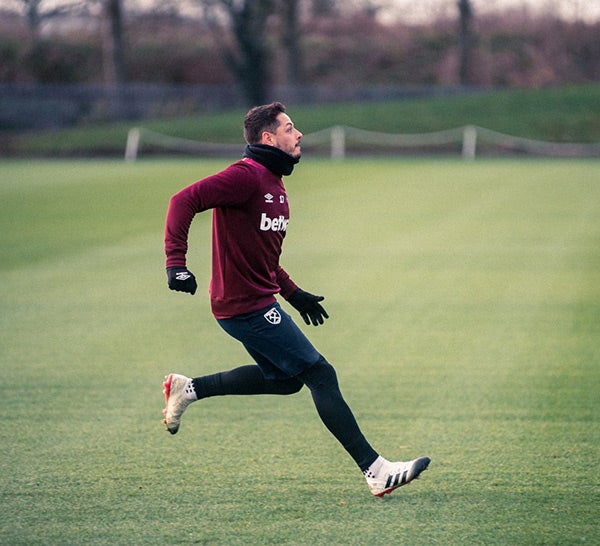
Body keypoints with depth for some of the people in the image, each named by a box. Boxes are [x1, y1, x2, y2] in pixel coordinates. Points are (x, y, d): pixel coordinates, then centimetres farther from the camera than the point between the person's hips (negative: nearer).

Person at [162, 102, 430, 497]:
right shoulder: (247, 176, -16)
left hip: (259, 299, 10)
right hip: (247, 305, -10)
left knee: (286, 378, 23)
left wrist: (294, 294, 23)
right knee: (320, 374, -9)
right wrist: (176, 263, -31)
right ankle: (376, 471, -8)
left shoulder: (275, 183, 16)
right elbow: (185, 200, -24)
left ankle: (188, 389, 26)